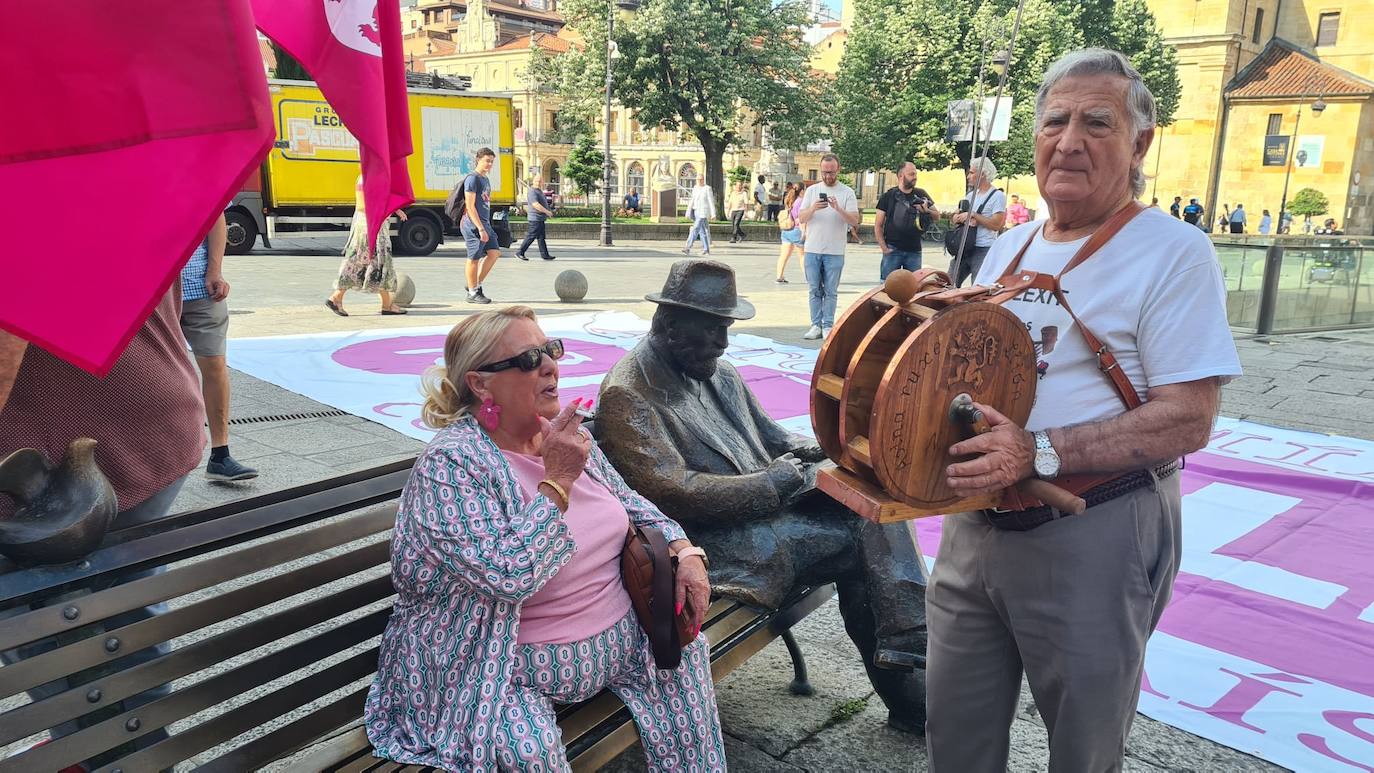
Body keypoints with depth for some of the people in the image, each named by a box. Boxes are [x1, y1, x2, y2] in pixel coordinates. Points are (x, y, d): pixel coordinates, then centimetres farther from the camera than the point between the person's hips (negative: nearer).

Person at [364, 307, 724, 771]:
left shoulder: (563, 434, 1)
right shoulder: (449, 465, -21)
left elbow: (630, 504, 13)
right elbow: (508, 575, -30)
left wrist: (684, 551, -3)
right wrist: (558, 481, -28)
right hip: (520, 669, -7)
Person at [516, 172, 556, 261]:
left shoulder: (539, 191, 17)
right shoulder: (532, 191, -15)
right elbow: (536, 205, -25)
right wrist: (547, 212, -21)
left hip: (541, 219, 10)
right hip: (535, 218, -10)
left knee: (542, 237, 10)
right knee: (531, 236, -6)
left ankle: (544, 254, 12)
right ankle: (519, 252, 1)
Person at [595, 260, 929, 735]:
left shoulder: (719, 373, 14)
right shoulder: (627, 396, -13)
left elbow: (772, 437, 21)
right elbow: (676, 494, -21)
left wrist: (819, 451, -2)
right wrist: (780, 479, -15)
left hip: (771, 508, 8)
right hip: (713, 538, -8)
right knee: (858, 540, -18)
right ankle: (907, 692, -4)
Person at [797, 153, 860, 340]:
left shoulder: (847, 192, 1)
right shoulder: (812, 190, 7)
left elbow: (854, 221, -8)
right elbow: (801, 219, 2)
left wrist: (838, 209, -22)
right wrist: (813, 208, -17)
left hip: (835, 252, -2)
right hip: (812, 249, 2)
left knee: (831, 291, 3)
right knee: (815, 290, 6)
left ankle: (828, 326, 8)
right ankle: (816, 325, 11)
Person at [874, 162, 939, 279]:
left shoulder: (921, 194, 9)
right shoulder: (888, 196, 0)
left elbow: (937, 216, 12)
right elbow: (878, 225, 0)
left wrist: (926, 210, -10)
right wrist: (884, 248, -10)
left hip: (914, 251, 3)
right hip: (893, 250, -3)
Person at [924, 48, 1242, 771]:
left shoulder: (1174, 251, -10)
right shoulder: (1009, 247, 10)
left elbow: (1188, 419, -17)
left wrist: (1037, 453, -27)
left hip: (1094, 538, -6)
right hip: (974, 524, 6)